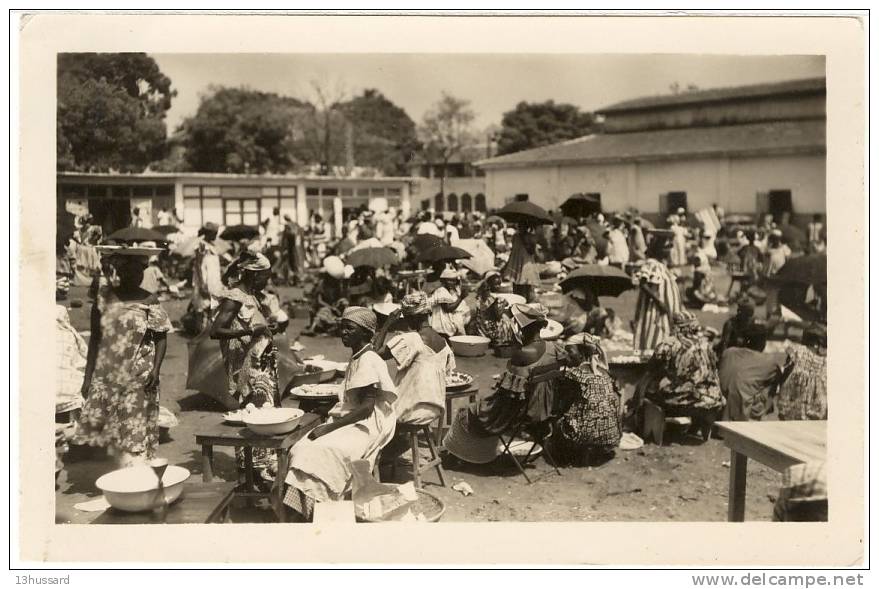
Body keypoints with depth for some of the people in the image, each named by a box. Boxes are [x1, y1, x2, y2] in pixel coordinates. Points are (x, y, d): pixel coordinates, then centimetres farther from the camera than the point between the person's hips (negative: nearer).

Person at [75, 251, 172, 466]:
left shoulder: (148, 301, -4)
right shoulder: (104, 297, 1)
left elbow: (161, 337, 0)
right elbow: (95, 338, 6)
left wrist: (156, 368, -13)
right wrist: (88, 376, 5)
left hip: (138, 376, -2)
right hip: (107, 374, 2)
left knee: (135, 431, -1)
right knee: (111, 430, 4)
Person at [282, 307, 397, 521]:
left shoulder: (368, 361, -14)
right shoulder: (357, 359, 15)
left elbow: (366, 408, -19)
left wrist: (329, 427, -18)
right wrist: (328, 424, 6)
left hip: (365, 427, -9)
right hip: (348, 423, 9)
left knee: (319, 452, -27)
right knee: (300, 449, -10)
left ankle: (316, 510, -18)